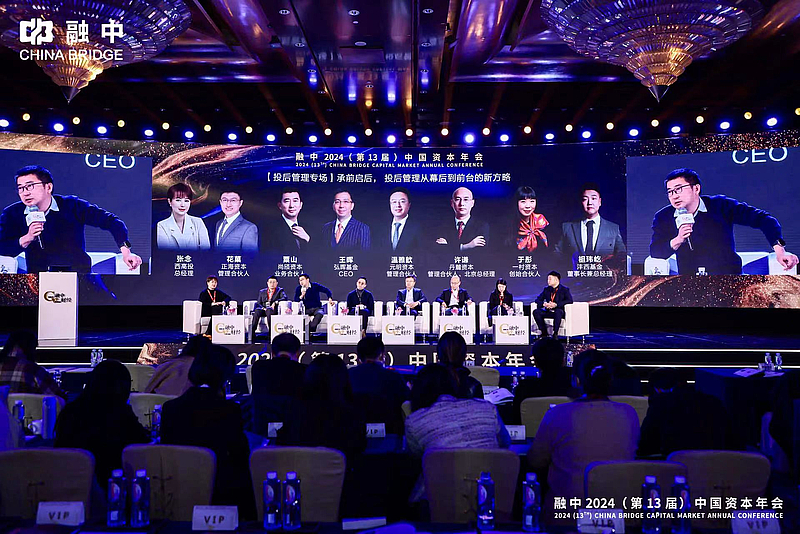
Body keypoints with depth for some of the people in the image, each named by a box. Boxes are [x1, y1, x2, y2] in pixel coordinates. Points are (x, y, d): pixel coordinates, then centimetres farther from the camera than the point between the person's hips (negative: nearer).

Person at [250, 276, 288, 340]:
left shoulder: (280, 290, 13)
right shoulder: (262, 291, 21)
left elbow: (285, 298, -6)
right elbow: (258, 303, 13)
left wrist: (275, 302, -18)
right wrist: (263, 308, -9)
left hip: (274, 310, -2)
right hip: (263, 310, 2)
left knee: (269, 311, -39)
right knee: (257, 312, -33)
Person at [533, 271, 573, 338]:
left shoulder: (564, 289, 3)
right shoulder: (546, 289, 16)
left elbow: (569, 300, -13)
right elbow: (537, 300, 12)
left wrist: (556, 304, -25)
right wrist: (544, 304, -13)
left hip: (559, 311, -5)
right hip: (548, 312, 5)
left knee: (558, 312, -40)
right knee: (536, 312, -23)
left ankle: (555, 334, -30)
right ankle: (544, 332, -15)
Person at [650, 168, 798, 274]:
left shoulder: (720, 205, -1)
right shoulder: (663, 217, 3)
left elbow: (763, 219, -2)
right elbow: (655, 253, -3)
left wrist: (779, 249, -15)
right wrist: (677, 241, -22)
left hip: (728, 274, -1)